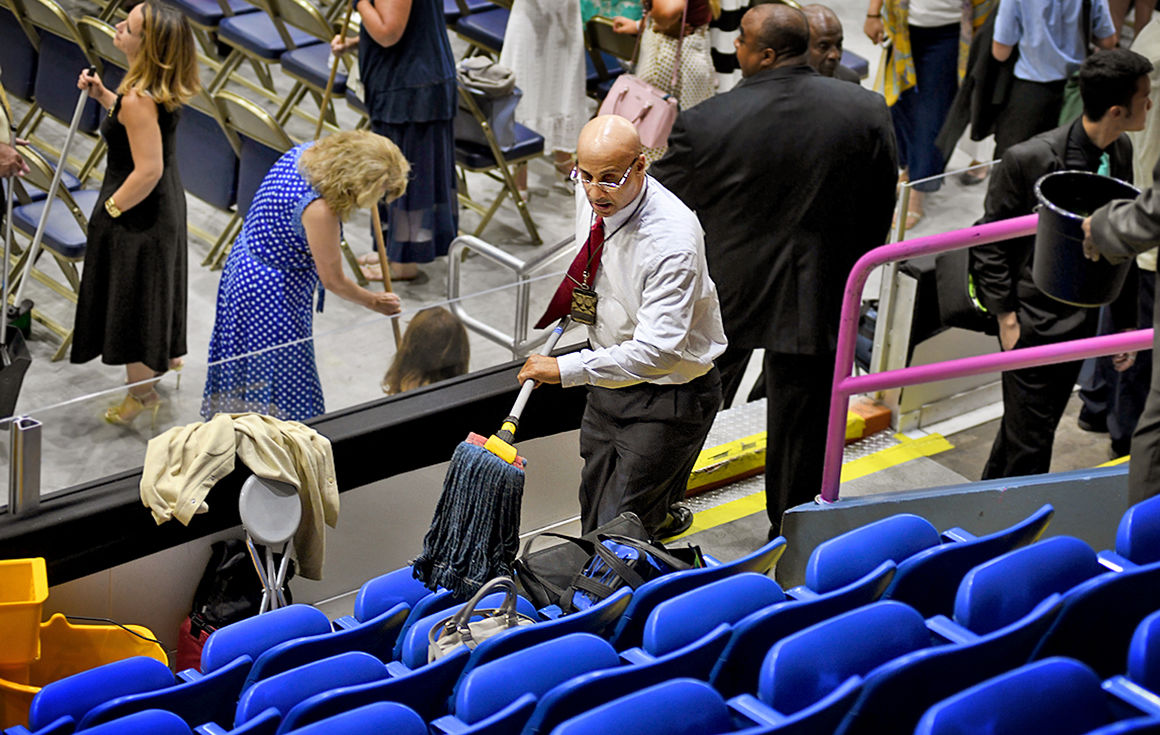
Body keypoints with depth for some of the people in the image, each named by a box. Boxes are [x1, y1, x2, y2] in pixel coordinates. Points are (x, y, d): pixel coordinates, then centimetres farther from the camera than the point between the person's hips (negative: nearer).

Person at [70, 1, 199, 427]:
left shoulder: (138, 100, -32)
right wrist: (101, 94, 3)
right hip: (165, 203, 9)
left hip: (136, 215, -9)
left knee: (131, 299, 10)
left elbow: (148, 171, -32)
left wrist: (109, 210, -19)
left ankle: (142, 395, 27)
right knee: (152, 287, 29)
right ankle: (168, 357, 52)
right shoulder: (163, 87, -5)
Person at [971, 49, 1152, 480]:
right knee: (1030, 443, 1)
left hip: (1084, 317, 7)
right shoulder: (1028, 159, -22)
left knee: (1030, 424, 21)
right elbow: (988, 242, -12)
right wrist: (1006, 317, -13)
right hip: (1035, 322, -7)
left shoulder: (1120, 151, -2)